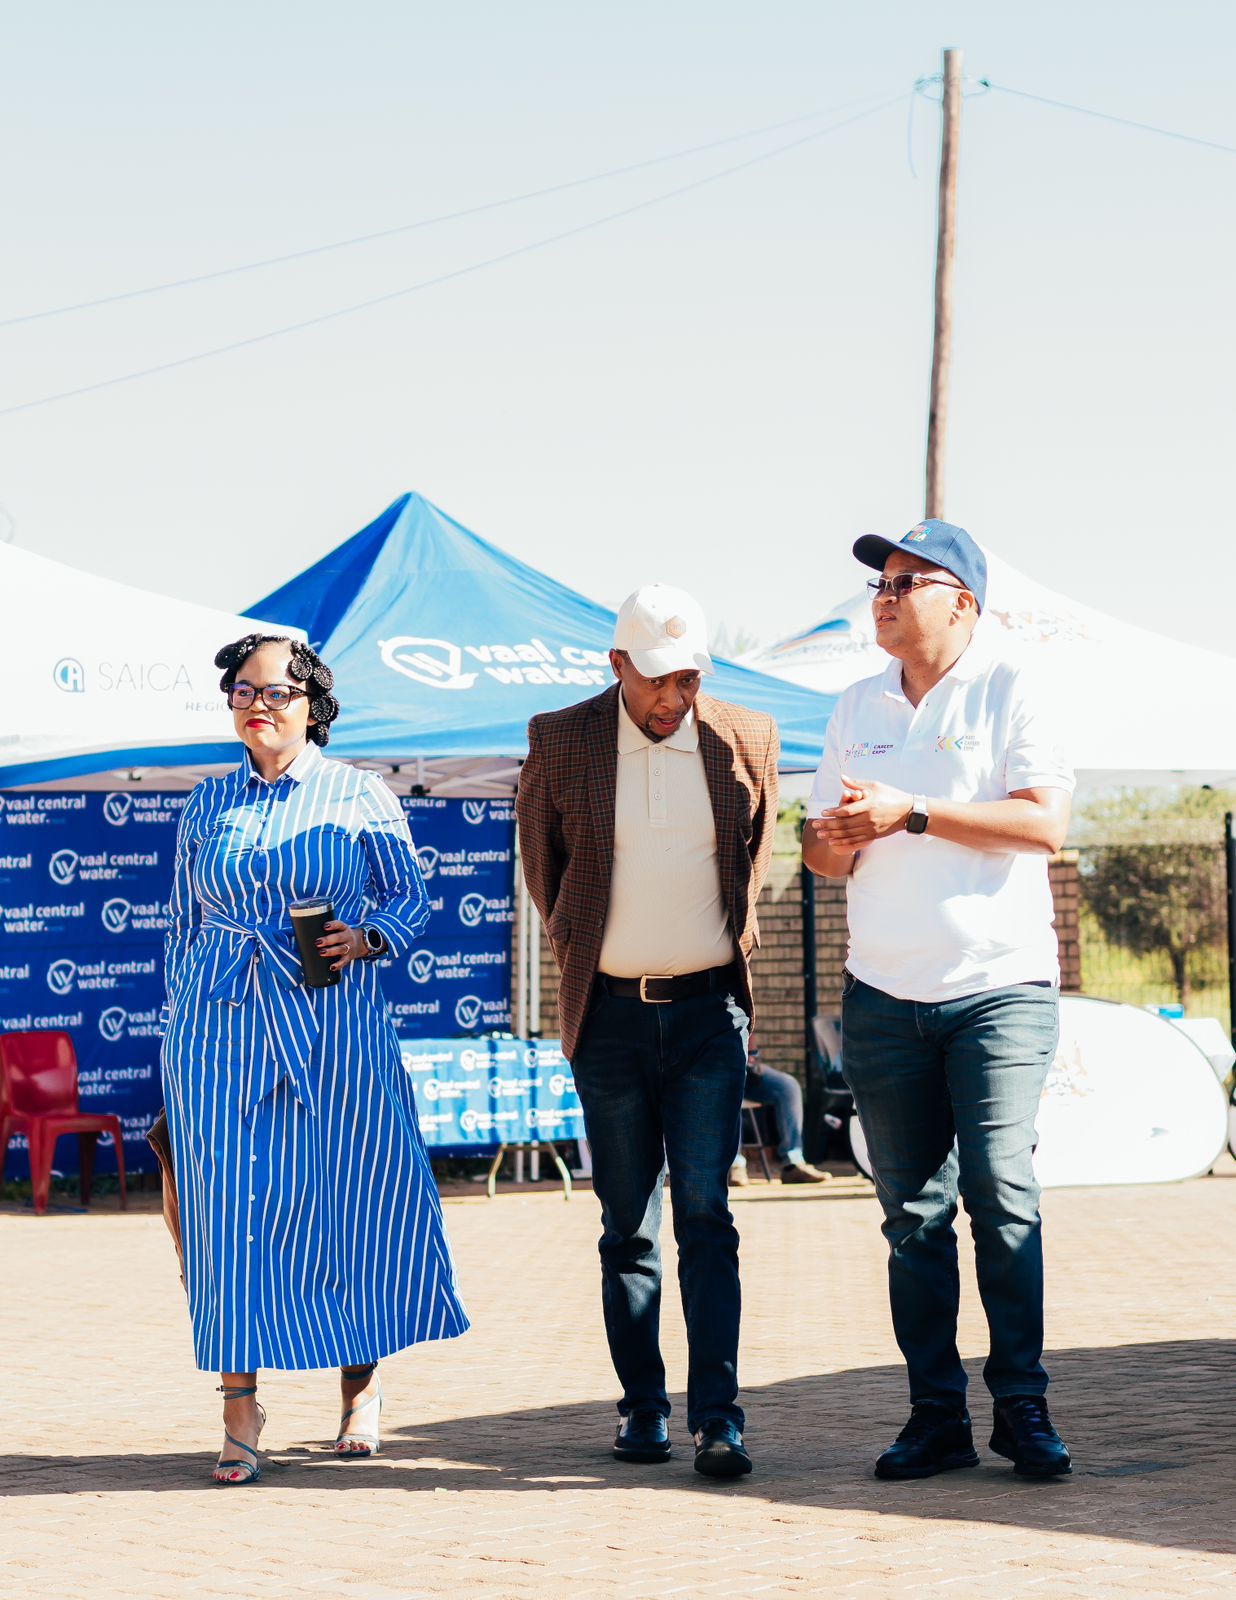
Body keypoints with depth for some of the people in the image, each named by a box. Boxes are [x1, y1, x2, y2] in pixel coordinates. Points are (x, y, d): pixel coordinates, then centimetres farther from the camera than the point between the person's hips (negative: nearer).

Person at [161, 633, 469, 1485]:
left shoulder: (360, 796, 5)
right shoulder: (207, 805, 12)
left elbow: (411, 896, 8)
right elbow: (183, 925, 17)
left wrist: (366, 937, -12)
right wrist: (183, 1025, 13)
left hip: (334, 1025, -2)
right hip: (221, 1029, 2)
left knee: (346, 1200, 2)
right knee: (228, 1207, -4)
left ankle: (361, 1388, 23)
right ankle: (240, 1416, 0)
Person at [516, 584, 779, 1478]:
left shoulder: (747, 741, 1)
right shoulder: (561, 741, -2)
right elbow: (539, 854, 14)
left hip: (709, 1010, 0)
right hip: (610, 1013, 0)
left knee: (706, 1213, -7)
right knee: (628, 1226, 6)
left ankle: (718, 1415, -7)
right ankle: (642, 1406, 15)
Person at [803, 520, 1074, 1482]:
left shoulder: (1008, 692, -1)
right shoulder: (859, 709, 16)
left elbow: (1046, 824, -14)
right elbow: (821, 844, 19)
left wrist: (912, 814, -15)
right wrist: (836, 841, -5)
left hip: (999, 988, -5)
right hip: (884, 996, 5)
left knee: (1002, 1194, -12)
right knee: (914, 1212, 4)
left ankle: (1023, 1408, -3)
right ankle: (936, 1415, 10)